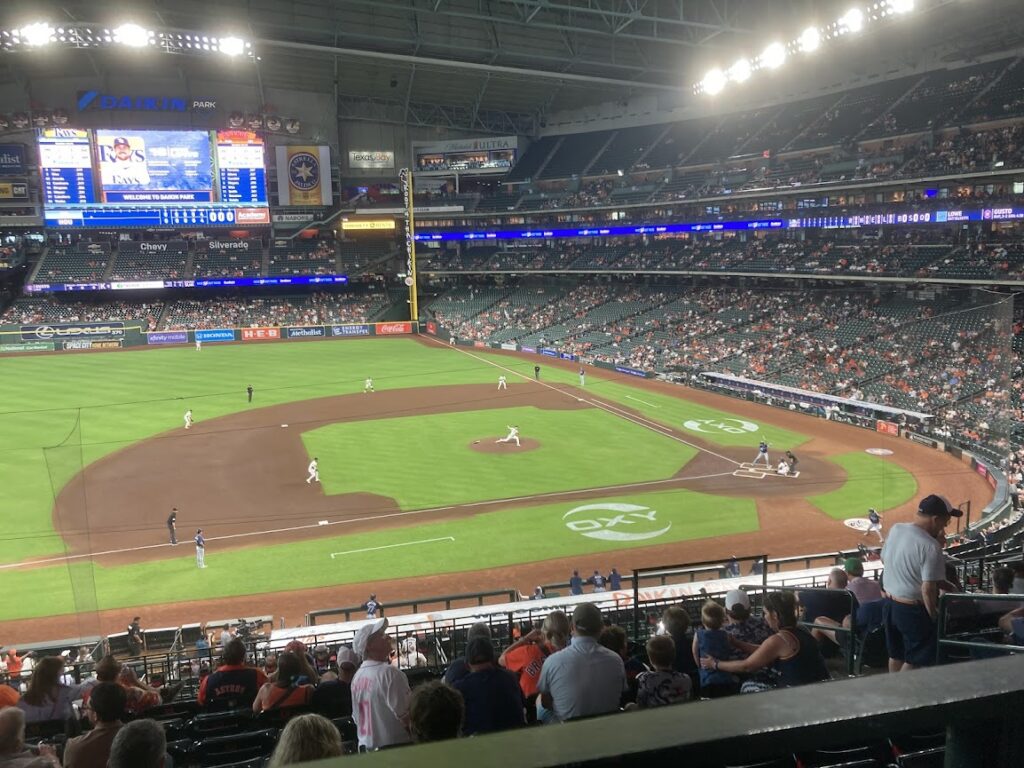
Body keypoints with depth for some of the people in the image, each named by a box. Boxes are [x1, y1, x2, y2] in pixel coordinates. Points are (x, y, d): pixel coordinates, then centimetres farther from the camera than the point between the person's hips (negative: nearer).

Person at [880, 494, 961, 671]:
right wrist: (934, 615, -8)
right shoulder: (931, 546, -24)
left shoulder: (895, 529, -2)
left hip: (890, 605, 7)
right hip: (914, 611, -7)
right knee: (914, 661, 10)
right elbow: (928, 589, -25)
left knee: (896, 655, 22)